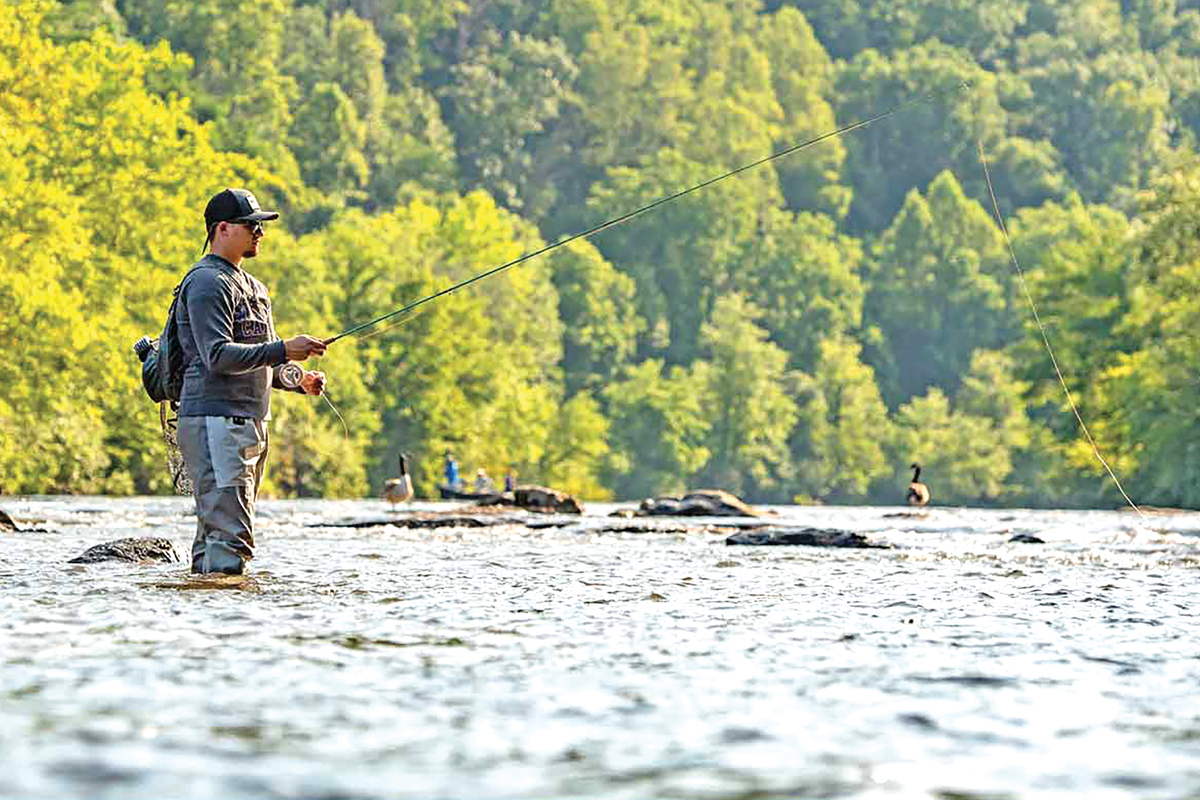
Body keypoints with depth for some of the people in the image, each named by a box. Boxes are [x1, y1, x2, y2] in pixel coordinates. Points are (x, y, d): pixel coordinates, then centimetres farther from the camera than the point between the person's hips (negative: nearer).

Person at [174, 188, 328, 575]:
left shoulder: (251, 286, 22)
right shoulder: (207, 282, -9)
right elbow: (217, 357, -20)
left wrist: (299, 379, 9)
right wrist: (283, 350, -23)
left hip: (249, 423, 10)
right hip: (215, 422, -10)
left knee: (215, 529, 11)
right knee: (231, 532, -17)